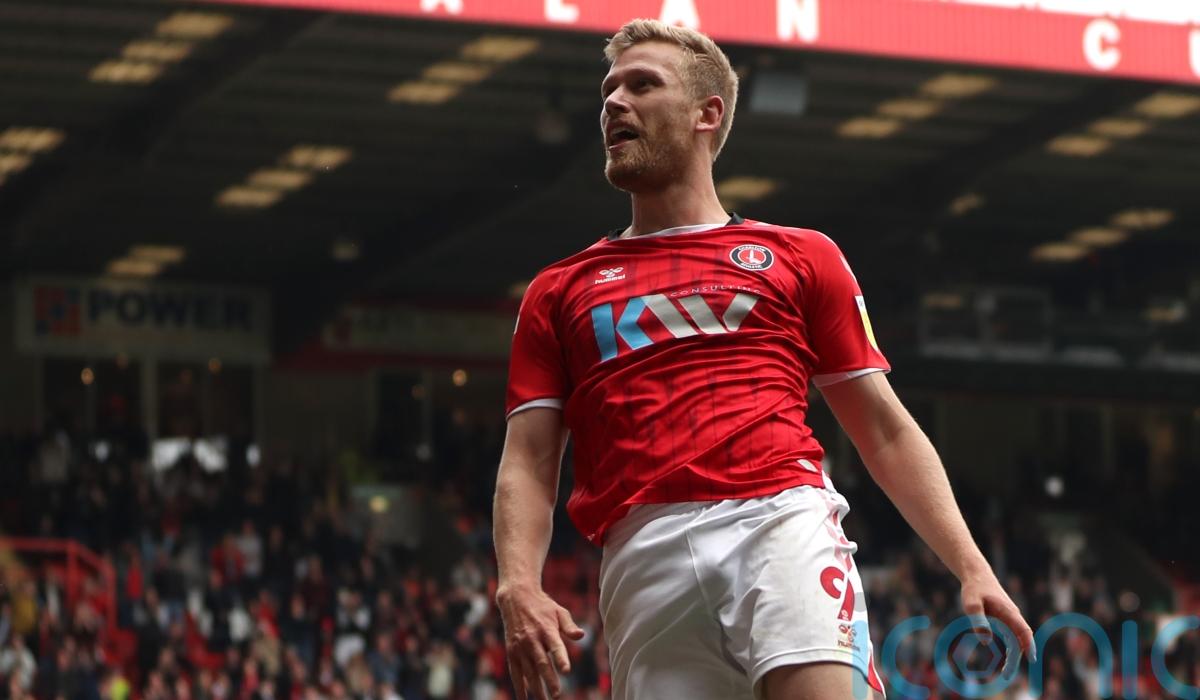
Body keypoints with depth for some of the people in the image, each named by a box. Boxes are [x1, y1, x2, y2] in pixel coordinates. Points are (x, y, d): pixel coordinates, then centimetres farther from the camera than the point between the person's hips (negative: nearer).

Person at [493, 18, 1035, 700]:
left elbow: (887, 431, 18)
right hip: (645, 557, 2)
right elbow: (527, 465, 14)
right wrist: (518, 587, -5)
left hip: (782, 520, -2)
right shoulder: (559, 291, 23)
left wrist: (971, 567, 7)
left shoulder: (802, 257, 21)